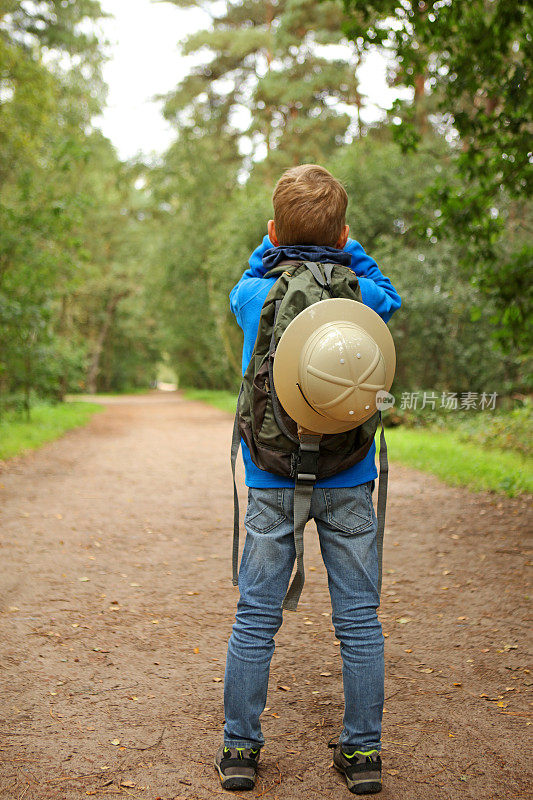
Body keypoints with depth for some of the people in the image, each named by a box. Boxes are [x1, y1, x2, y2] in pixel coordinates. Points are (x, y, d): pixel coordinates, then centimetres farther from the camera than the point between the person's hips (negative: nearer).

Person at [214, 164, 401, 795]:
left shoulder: (252, 295, -3)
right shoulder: (362, 294, -3)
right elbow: (389, 297, 22)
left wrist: (272, 245, 20)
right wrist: (347, 249, 19)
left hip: (272, 480, 0)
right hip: (348, 481, 0)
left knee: (255, 617, 8)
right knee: (359, 618, 8)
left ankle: (240, 748, 16)